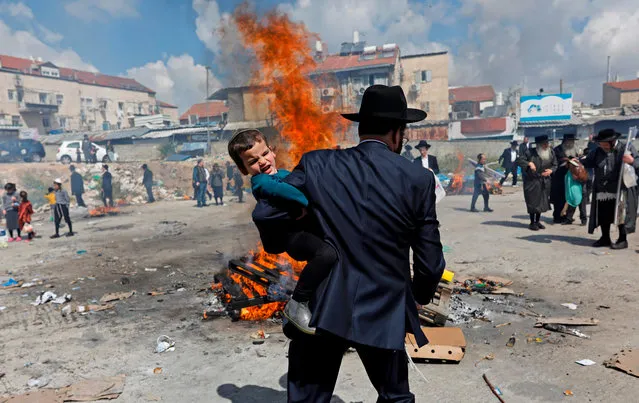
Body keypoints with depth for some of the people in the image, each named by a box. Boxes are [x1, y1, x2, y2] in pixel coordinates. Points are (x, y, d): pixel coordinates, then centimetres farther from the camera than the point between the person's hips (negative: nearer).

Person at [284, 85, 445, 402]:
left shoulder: (316, 165, -6)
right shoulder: (418, 179, -8)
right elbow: (429, 263, -5)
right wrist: (421, 295, 17)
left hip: (321, 311, 1)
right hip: (382, 313, 0)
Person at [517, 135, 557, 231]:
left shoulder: (551, 152, 0)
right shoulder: (530, 152, -14)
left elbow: (555, 165, 11)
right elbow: (519, 160, -13)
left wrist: (551, 170, -9)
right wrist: (529, 163, -26)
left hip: (545, 182, 5)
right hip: (531, 181, -5)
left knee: (542, 201, 9)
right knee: (532, 201, -1)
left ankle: (538, 221, 23)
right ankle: (532, 223, 10)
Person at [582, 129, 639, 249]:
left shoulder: (627, 149, -3)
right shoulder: (598, 152, 9)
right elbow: (588, 161, 15)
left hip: (620, 191, -4)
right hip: (602, 192, 5)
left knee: (620, 216, 0)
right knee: (603, 217, 10)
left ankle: (623, 240, 15)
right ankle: (605, 238, 26)